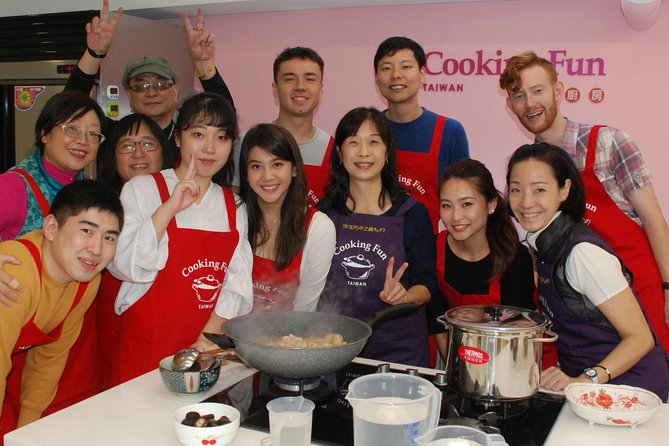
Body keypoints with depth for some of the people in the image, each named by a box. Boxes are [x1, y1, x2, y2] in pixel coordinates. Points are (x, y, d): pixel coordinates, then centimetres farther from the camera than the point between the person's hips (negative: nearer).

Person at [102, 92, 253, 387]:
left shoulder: (234, 207, 8)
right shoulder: (142, 189, -2)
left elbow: (237, 283, 2)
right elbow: (123, 266, -14)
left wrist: (206, 341, -10)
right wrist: (169, 208, -21)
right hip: (144, 348, -3)